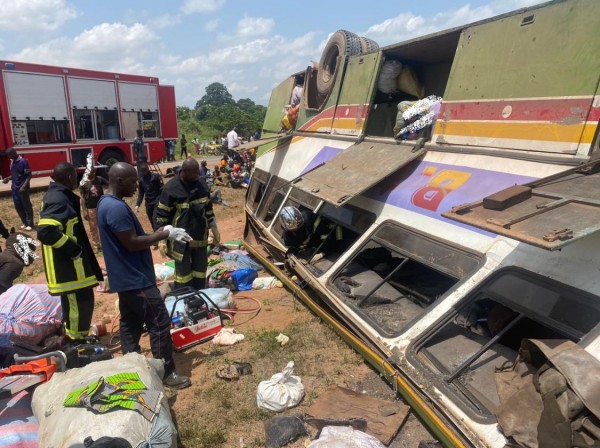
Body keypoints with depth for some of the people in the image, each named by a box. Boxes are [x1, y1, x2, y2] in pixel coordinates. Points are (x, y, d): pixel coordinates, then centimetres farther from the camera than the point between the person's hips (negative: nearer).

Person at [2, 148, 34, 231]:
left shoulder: (23, 161, -13)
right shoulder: (12, 162, 10)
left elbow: (29, 175, -14)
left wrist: (24, 186, -22)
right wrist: (8, 178, 2)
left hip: (22, 188, -8)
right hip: (15, 188, 8)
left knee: (27, 206, -1)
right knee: (18, 206, 11)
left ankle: (30, 224, 6)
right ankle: (25, 223, 22)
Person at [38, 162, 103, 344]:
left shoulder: (58, 195, 11)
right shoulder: (58, 199, -22)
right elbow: (45, 231, -33)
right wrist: (73, 248, -24)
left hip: (70, 263, 11)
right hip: (68, 266, -11)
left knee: (75, 302, 23)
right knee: (79, 302, 0)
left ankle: (77, 339, 39)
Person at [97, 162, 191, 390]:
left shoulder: (106, 202, 10)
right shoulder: (117, 208, -24)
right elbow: (132, 243, -24)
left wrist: (158, 233, 7)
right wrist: (165, 234, -17)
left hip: (126, 277, 11)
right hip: (136, 279, -11)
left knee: (130, 324, 19)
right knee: (159, 323, -2)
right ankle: (167, 373, 9)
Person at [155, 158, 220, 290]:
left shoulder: (202, 184, 1)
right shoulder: (171, 188, -15)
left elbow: (208, 208, 13)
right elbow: (162, 215, -10)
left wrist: (214, 228, 14)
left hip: (200, 237, 5)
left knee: (200, 270, 16)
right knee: (183, 272, 6)